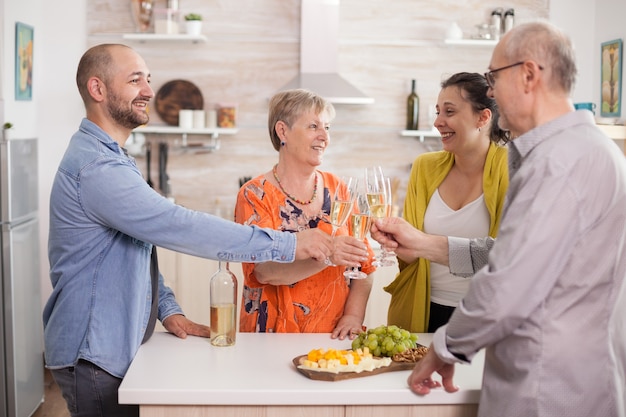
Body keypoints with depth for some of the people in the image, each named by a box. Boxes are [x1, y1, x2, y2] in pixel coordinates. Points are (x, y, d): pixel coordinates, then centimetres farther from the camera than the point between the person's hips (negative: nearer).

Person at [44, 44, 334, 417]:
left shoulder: (112, 159, 13)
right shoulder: (95, 168, -24)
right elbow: (181, 227, -30)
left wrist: (167, 309, 3)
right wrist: (288, 244, -28)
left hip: (120, 346, 9)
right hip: (94, 357, -9)